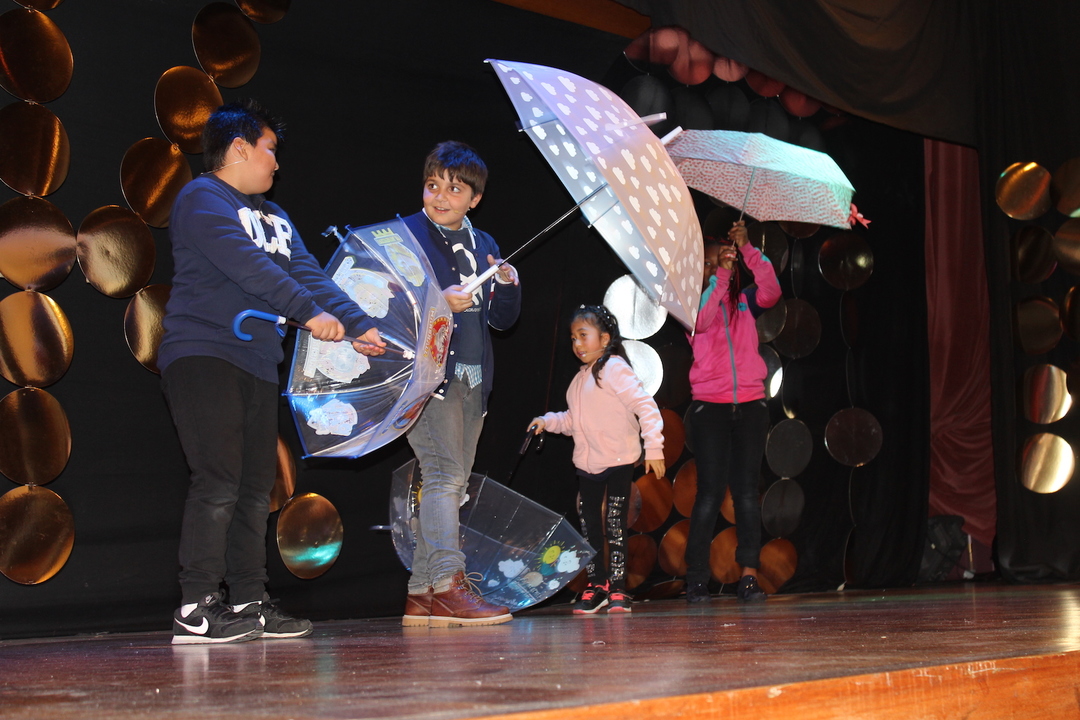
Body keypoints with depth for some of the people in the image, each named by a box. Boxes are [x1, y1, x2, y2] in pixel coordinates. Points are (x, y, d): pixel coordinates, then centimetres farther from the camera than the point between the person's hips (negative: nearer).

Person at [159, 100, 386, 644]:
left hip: (257, 365, 9)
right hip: (203, 356, -9)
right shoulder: (202, 199, -4)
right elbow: (249, 267, -16)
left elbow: (309, 274, 14)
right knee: (218, 481, -14)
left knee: (255, 487, 7)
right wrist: (310, 312, -20)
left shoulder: (273, 216, 23)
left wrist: (359, 324, 3)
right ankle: (196, 609, -12)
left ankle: (249, 603, 13)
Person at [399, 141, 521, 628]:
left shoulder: (484, 245, 18)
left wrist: (507, 286, -2)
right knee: (444, 475, -17)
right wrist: (440, 301, -22)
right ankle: (447, 587, -20)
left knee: (451, 485, 7)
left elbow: (502, 319, 18)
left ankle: (422, 595, 12)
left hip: (473, 379, 7)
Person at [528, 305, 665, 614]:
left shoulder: (615, 369, -12)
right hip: (587, 464, 8)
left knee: (615, 525, -4)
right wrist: (548, 421, 5)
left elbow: (645, 406, -18)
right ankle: (596, 585, 21)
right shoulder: (580, 379, 14)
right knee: (589, 526, 10)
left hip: (619, 462, -8)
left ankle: (618, 588, 4)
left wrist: (654, 447, -23)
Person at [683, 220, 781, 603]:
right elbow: (702, 320, -17)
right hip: (709, 406, -2)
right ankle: (696, 578, 0)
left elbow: (771, 291, -8)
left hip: (750, 404, 3)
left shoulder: (744, 301, 12)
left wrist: (747, 249, -14)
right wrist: (720, 273, -17)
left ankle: (749, 575, -1)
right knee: (710, 491, -6)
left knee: (747, 490, -1)